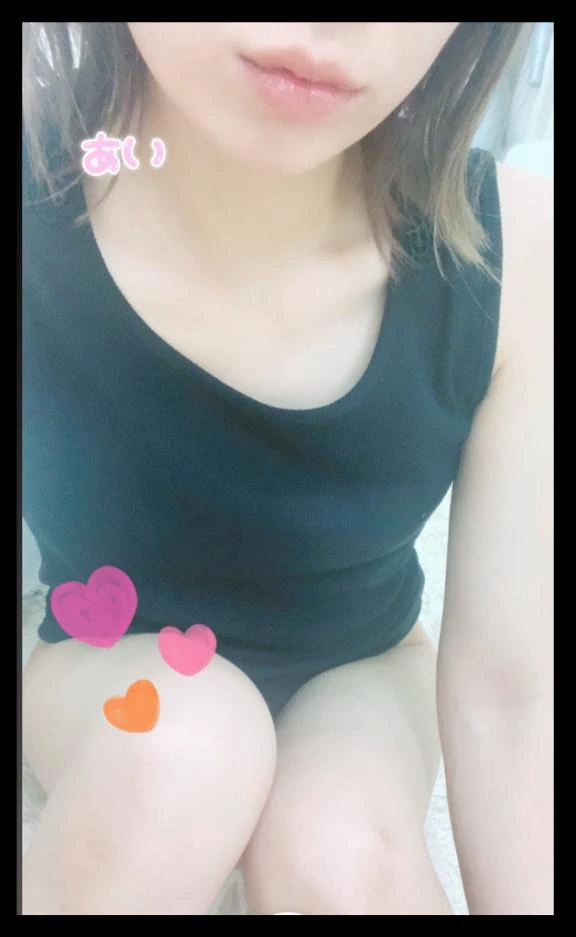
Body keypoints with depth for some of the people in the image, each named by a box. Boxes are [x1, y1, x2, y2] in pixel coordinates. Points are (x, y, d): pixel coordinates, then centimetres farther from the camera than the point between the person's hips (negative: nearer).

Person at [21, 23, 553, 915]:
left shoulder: (516, 253, -23)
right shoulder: (41, 206, -26)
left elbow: (505, 698, -20)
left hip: (359, 672, 1)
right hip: (111, 672, 0)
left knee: (343, 857, -29)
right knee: (187, 737, -31)